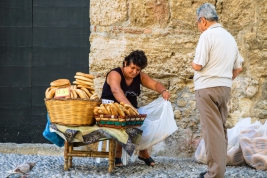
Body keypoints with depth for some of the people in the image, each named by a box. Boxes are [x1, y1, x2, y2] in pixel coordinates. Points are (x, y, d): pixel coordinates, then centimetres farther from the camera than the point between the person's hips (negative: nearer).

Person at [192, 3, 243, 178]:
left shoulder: (208, 35, -11)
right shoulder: (229, 37, 14)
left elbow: (198, 65, -14)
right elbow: (238, 68, 16)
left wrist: (193, 63, 7)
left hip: (208, 88, -8)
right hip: (225, 88, 8)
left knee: (212, 129, -6)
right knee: (221, 127, 12)